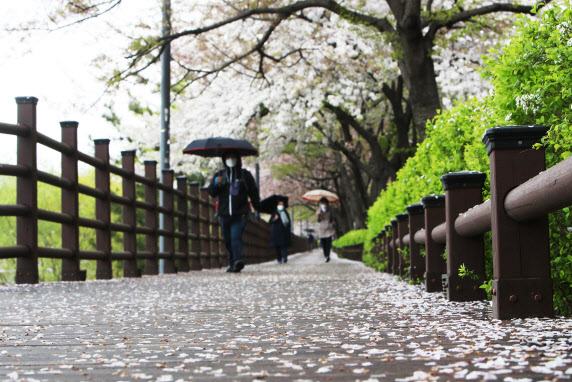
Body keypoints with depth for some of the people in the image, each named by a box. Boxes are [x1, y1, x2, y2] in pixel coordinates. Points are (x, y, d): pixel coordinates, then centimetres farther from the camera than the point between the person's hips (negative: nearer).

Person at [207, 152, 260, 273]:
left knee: (236, 237, -20)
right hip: (224, 214, 3)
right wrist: (216, 184, -14)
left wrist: (257, 208, 9)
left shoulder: (245, 175, 11)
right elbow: (211, 192, 6)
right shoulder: (219, 175, 15)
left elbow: (254, 193, 15)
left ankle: (237, 260, -31)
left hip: (239, 214, -3)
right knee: (228, 240, 7)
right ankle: (232, 263, 17)